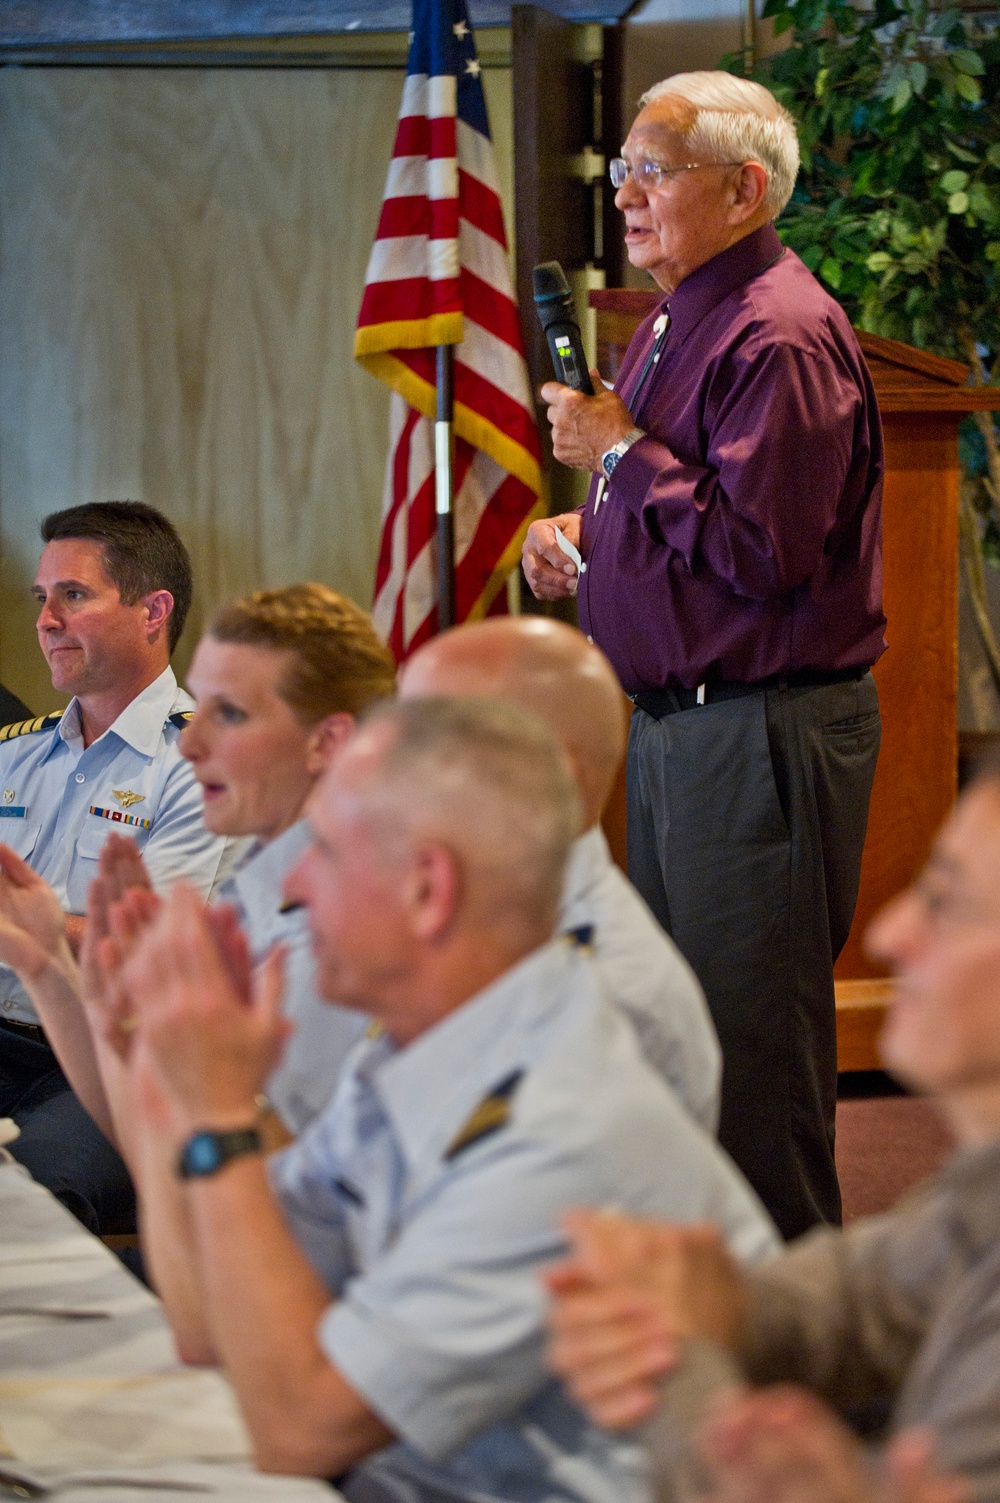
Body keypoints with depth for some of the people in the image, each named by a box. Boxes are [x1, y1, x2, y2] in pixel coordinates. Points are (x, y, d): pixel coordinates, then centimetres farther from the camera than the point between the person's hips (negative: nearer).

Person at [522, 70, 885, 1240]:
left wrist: (620, 453, -16)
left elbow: (761, 547, -25)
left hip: (763, 735, -11)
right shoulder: (676, 325, 15)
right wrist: (580, 531, 8)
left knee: (753, 1037, -5)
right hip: (671, 724, 11)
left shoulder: (781, 336, -18)